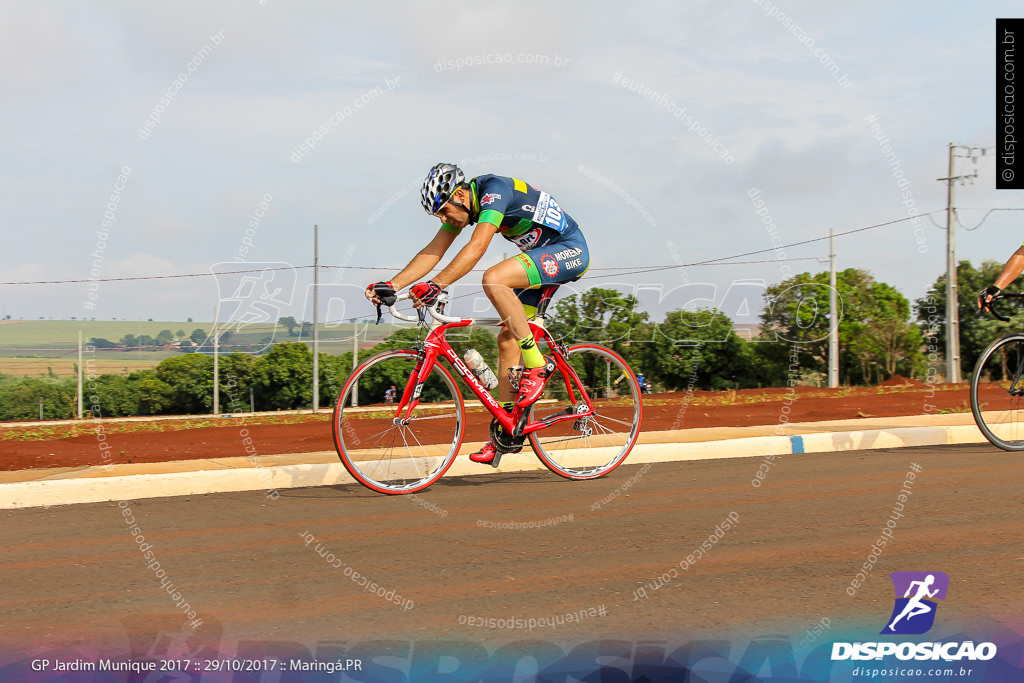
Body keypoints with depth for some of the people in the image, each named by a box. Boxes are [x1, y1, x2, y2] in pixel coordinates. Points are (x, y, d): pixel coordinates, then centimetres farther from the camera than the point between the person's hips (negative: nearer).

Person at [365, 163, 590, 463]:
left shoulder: (494, 190, -25)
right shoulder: (459, 206, 2)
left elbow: (477, 247, -37)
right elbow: (432, 252, 0)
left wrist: (436, 285, -44)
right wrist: (391, 286, -10)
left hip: (570, 251, -10)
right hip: (543, 257, 10)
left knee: (493, 279, -31)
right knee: (507, 338, 2)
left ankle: (537, 365, -20)